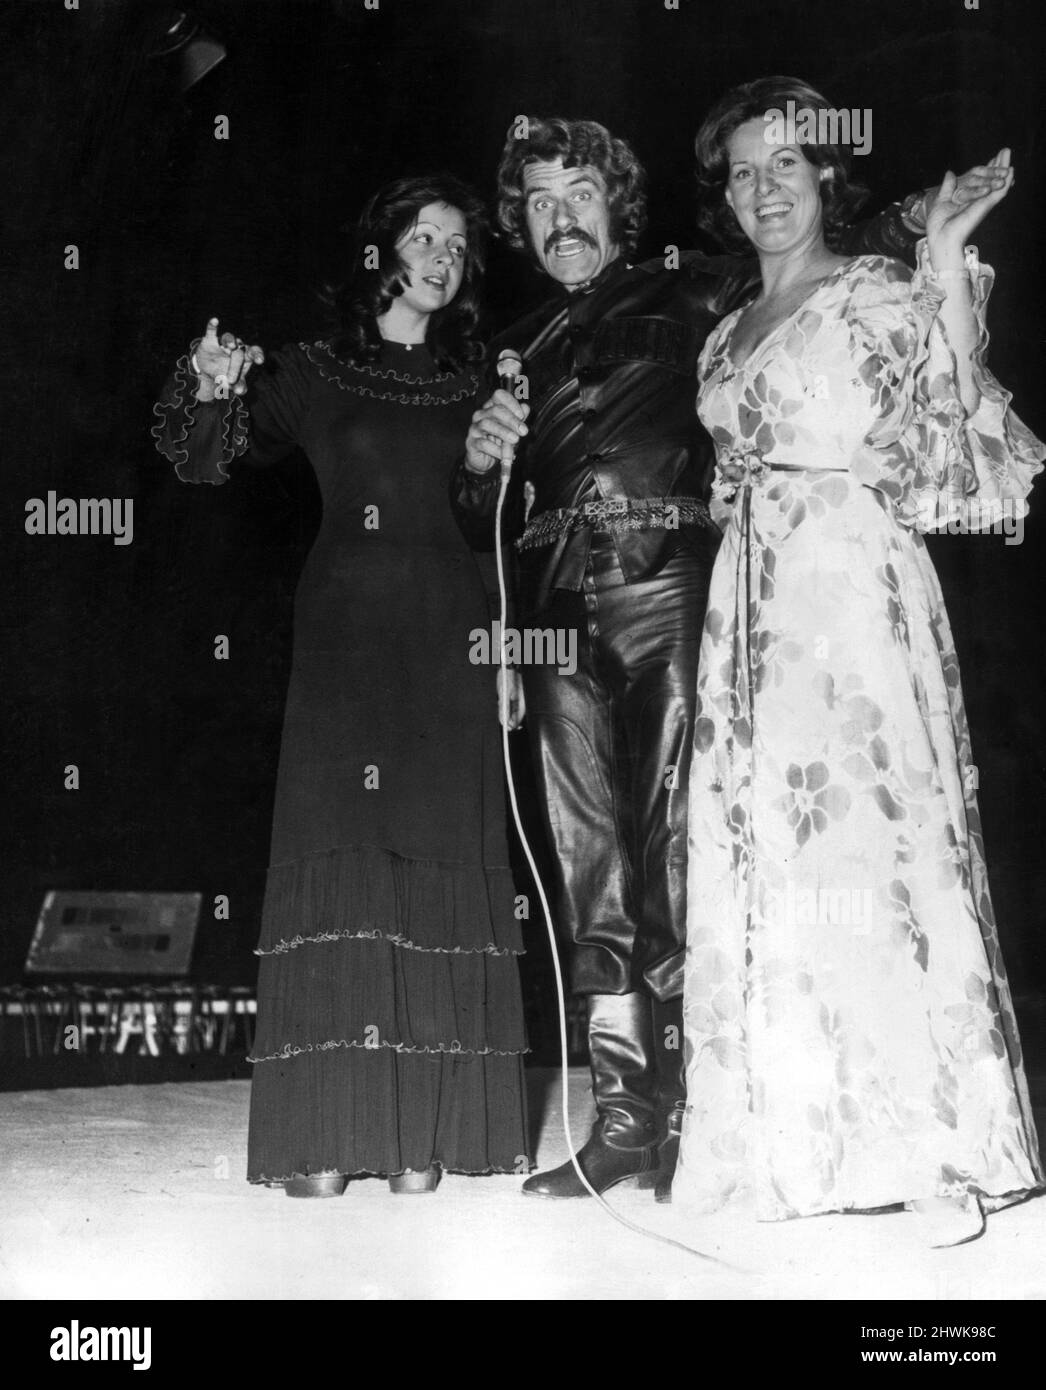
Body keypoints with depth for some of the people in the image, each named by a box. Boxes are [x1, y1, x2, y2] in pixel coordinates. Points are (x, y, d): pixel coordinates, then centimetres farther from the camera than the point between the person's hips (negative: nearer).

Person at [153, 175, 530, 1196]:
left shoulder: (473, 384, 15)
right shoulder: (314, 373, 10)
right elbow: (207, 459, 8)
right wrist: (209, 389, -9)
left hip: (448, 642, 2)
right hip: (344, 635, -1)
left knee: (441, 862, -2)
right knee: (336, 856, -7)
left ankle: (423, 1131, 3)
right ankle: (323, 1133, -4)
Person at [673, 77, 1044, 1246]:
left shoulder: (879, 293, 2)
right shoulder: (726, 336, 20)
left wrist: (948, 273, -17)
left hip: (856, 588, -6)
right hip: (751, 602, 7)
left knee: (873, 834, -11)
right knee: (760, 852, 4)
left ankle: (939, 1155, -2)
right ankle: (792, 1143, 12)